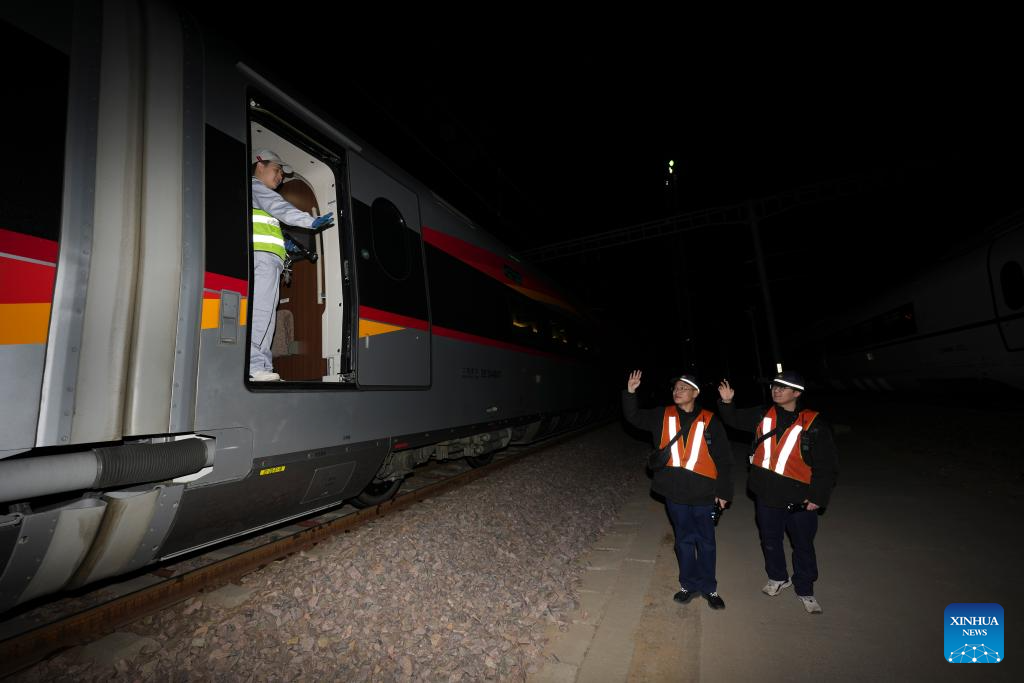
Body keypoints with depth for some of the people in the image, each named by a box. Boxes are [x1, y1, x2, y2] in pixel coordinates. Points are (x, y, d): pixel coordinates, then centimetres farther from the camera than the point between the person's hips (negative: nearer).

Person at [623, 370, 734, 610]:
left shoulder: (709, 421, -3)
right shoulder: (662, 416, 2)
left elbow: (724, 460, 0)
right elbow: (634, 417, 6)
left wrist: (724, 491, -1)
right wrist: (630, 393, -8)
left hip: (704, 493, -1)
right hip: (675, 492, 2)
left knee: (706, 541, 13)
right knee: (684, 540, 15)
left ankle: (708, 587, 32)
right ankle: (689, 584, 33)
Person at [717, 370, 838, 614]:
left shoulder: (813, 424, -11)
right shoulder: (762, 416, -2)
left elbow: (827, 465, -8)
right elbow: (734, 419, 12)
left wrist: (818, 496, -10)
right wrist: (726, 402, -7)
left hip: (799, 499, -3)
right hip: (766, 495, 3)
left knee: (803, 545, 15)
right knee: (770, 541, 19)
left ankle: (805, 589, 37)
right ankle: (777, 578, 43)